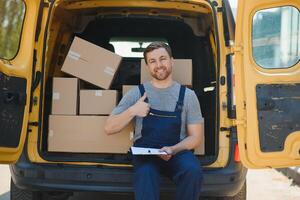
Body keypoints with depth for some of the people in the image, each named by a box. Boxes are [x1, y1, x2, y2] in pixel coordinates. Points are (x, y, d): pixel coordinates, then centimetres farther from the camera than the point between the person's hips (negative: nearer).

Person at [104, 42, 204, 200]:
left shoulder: (187, 95, 7)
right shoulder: (137, 93, 8)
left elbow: (195, 137, 7)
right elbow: (109, 128, 7)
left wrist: (173, 150, -13)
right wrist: (132, 111, -9)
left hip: (177, 151, 1)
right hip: (145, 152, -1)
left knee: (193, 171, -32)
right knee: (145, 175, -36)